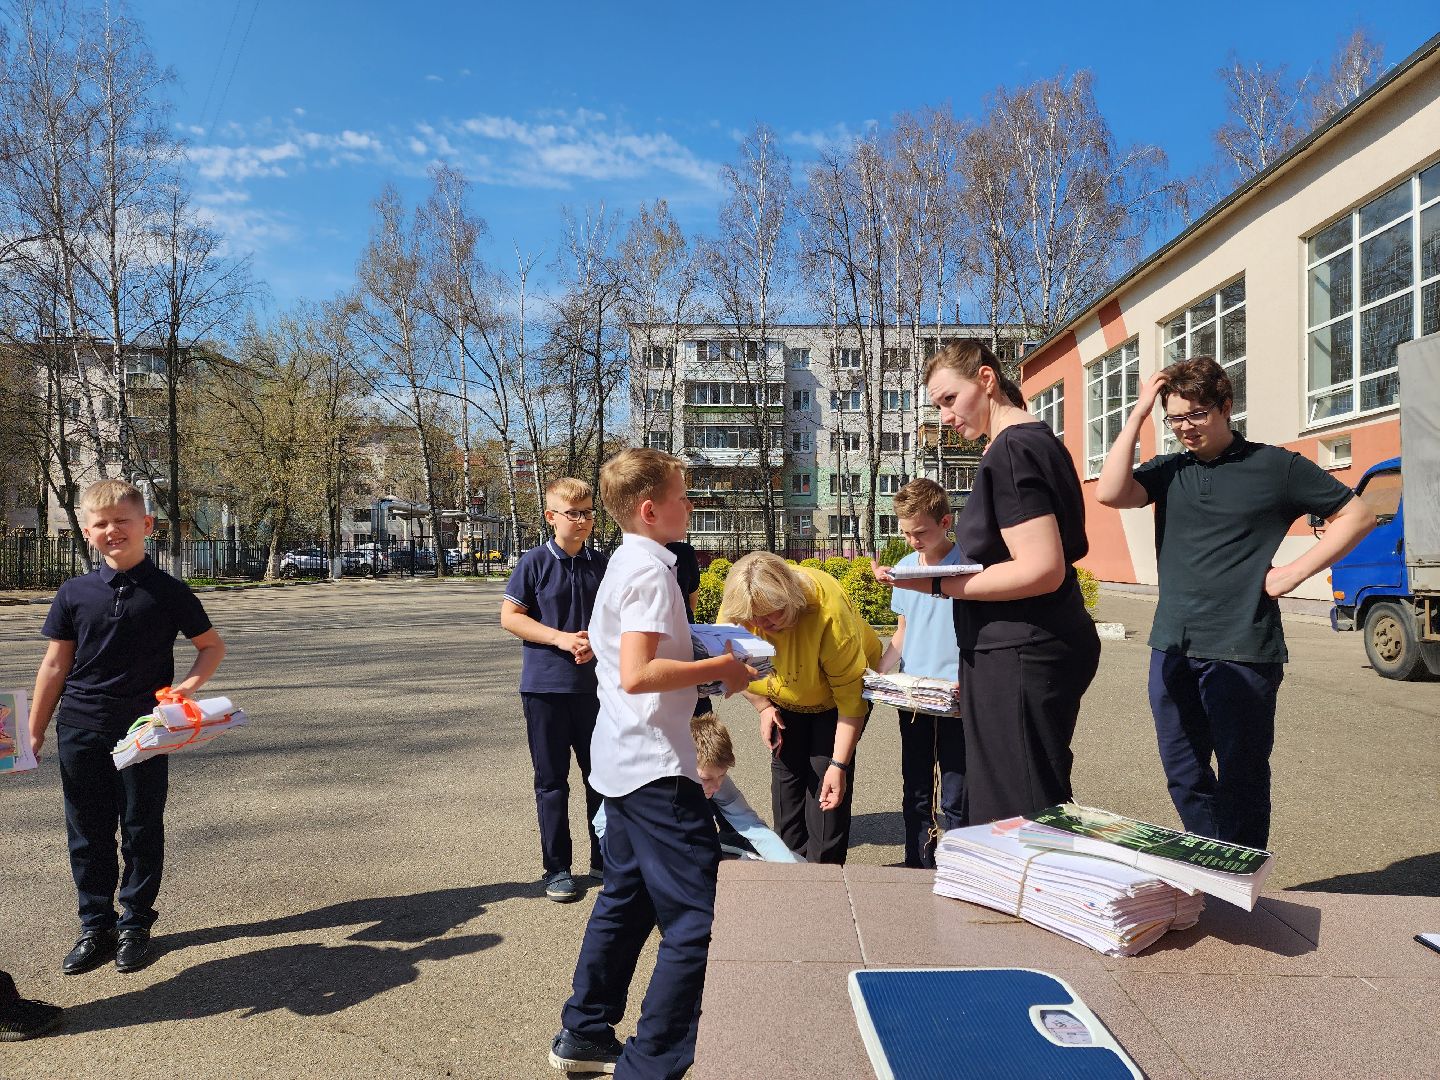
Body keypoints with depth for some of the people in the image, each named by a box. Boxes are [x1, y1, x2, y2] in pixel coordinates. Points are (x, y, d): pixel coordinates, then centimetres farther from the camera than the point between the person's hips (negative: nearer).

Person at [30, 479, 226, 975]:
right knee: (88, 832, 11)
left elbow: (212, 645, 4)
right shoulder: (74, 594, 1)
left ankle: (135, 924, 24)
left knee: (142, 830, 8)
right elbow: (55, 665, 7)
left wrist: (188, 685, -14)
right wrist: (35, 733, 7)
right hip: (80, 729, 2)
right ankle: (96, 927, 26)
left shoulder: (168, 592, -5)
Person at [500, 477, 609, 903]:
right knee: (552, 780, 7)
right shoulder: (535, 562, -7)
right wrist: (560, 637, -16)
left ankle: (604, 858, 28)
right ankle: (556, 868, 20)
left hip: (593, 683, 3)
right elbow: (510, 616, -6)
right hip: (545, 686, -3)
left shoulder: (600, 565, 4)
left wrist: (597, 641, -10)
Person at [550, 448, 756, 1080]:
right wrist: (717, 668, -17)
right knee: (696, 920, -4)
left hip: (621, 762, 11)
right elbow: (637, 675, -27)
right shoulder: (651, 571, -17)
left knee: (626, 898, 21)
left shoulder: (623, 564, 14)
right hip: (655, 767, -11)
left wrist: (703, 657, 15)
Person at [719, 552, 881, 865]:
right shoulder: (732, 610, -28)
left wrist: (839, 764, -33)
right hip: (785, 698, 4)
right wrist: (763, 706, -10)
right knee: (785, 769, 1)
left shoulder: (829, 611, -41)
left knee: (825, 773, -13)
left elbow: (850, 695, -33)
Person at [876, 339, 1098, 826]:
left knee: (1018, 812, -3)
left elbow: (1042, 570, -24)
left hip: (1021, 654, -11)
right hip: (1027, 649, 11)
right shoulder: (1035, 440, 16)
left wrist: (939, 585, -19)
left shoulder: (1010, 451, -16)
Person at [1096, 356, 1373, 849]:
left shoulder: (1276, 466, 0)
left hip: (1242, 652, -4)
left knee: (1241, 779, 6)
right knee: (1183, 775, 13)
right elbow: (1110, 493, -9)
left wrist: (1295, 571, -4)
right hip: (1172, 647, 4)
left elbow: (1357, 516, 6)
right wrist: (1138, 414, -6)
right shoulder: (1168, 470, 9)